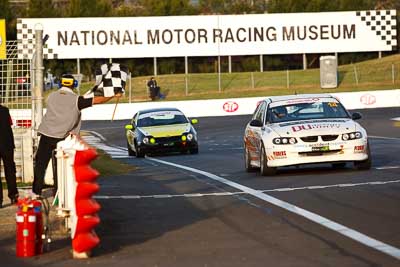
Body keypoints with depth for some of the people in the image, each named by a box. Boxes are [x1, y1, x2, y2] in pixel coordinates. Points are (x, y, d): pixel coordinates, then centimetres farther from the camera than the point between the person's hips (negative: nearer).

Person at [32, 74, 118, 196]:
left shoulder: (51, 96, 3)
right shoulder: (76, 100, -7)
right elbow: (96, 100, -7)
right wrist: (113, 96, 5)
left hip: (46, 135, 2)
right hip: (62, 137, -2)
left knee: (41, 163, 13)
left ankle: (37, 190, 13)